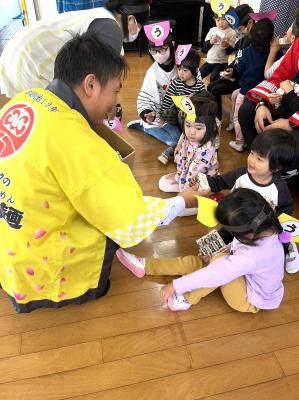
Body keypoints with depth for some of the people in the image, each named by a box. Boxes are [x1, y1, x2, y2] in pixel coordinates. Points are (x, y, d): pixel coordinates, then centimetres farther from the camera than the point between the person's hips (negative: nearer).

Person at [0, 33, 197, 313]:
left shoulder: (24, 100, -5)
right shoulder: (73, 140, -30)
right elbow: (131, 220, -23)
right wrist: (184, 201, -5)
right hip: (32, 272, -7)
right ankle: (80, 290, 16)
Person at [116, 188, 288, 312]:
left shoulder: (254, 255, -41)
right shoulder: (263, 228, -17)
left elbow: (214, 274, -38)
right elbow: (236, 249, 4)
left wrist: (175, 286, -30)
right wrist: (216, 255, -5)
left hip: (252, 299, -8)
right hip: (246, 278, 8)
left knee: (219, 263, -31)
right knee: (195, 261, -1)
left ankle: (186, 300, -9)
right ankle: (145, 266, 9)